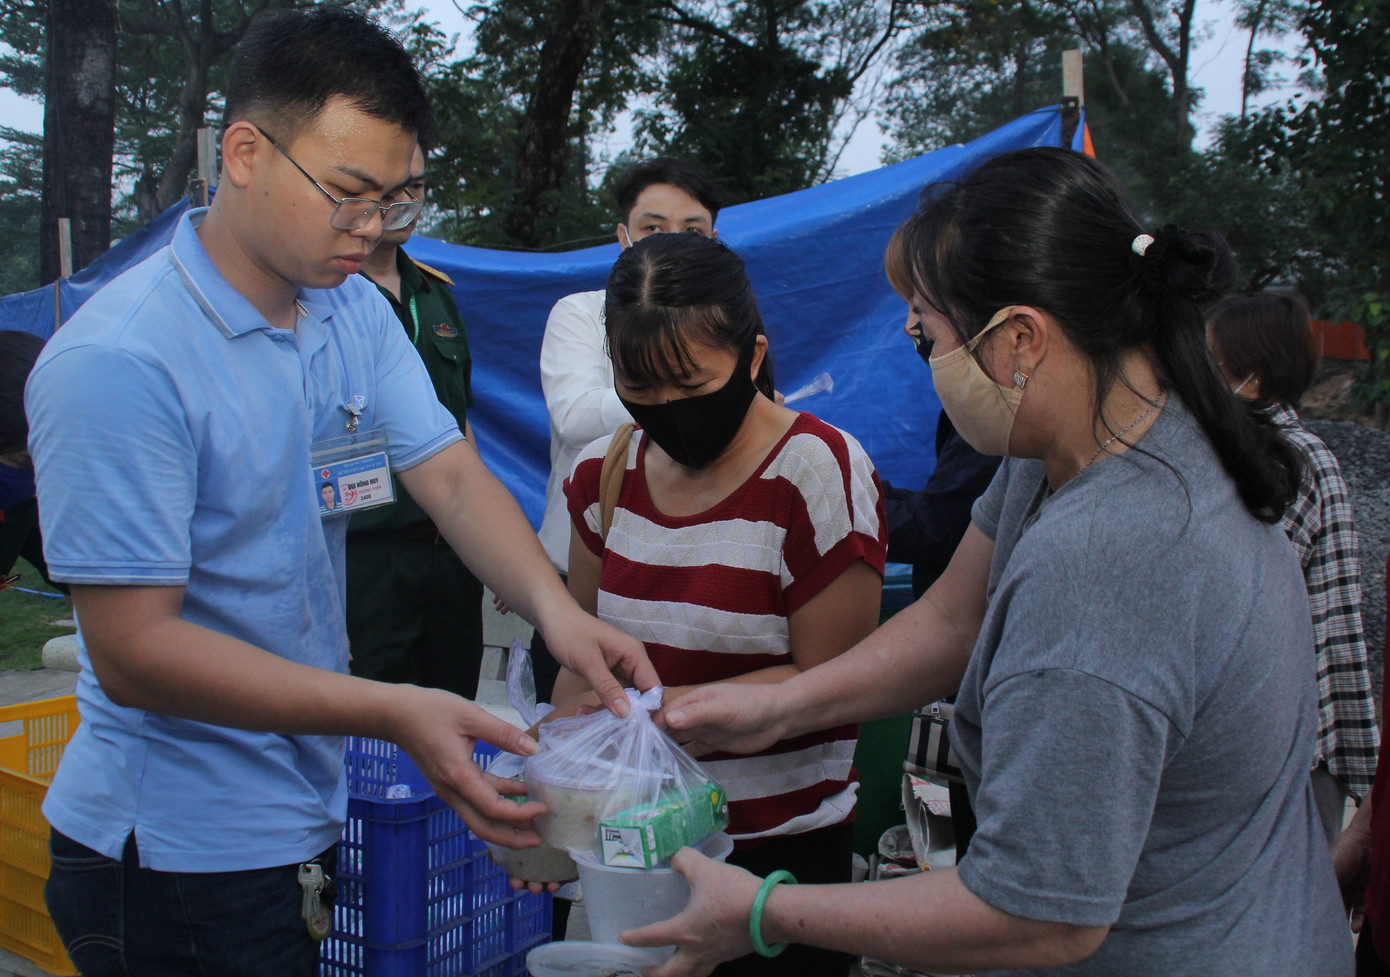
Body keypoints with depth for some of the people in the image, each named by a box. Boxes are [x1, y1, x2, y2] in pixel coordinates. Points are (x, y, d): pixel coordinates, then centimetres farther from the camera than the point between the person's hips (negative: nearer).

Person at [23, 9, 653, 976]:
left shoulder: (357, 312, 3)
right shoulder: (116, 364, -23)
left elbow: (452, 476, -3)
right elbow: (133, 652, -24)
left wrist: (556, 610, -22)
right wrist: (393, 713, -32)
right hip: (178, 850, -7)